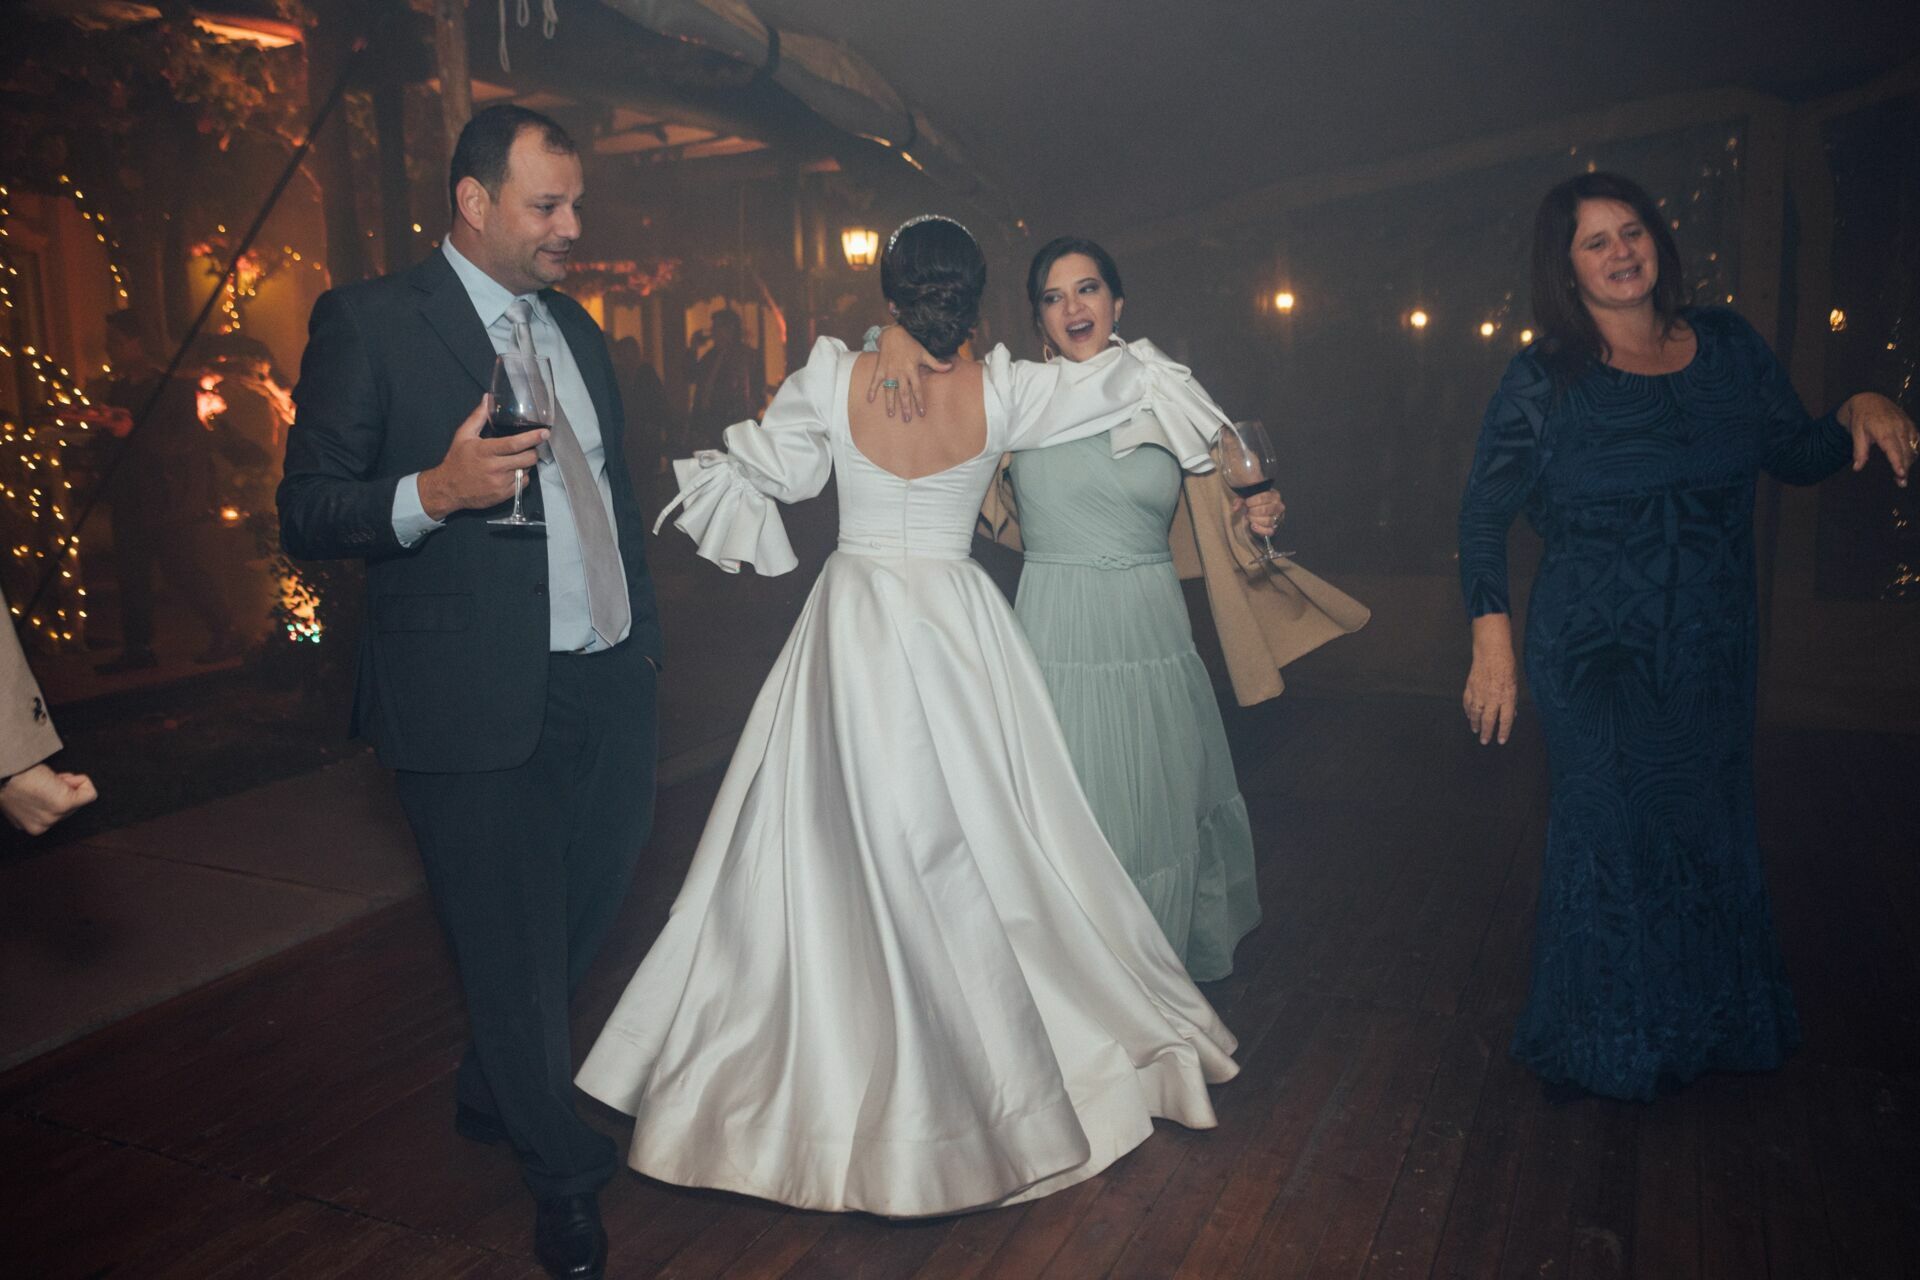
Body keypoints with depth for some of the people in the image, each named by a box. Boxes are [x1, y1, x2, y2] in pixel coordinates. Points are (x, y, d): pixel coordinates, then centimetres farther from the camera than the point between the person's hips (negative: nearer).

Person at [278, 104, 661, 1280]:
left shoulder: (575, 327, 14)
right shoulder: (368, 322, -6)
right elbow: (307, 514, -8)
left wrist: (644, 629, 19)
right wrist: (433, 492, -25)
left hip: (613, 686, 7)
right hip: (483, 701, -6)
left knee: (589, 909, 19)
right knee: (513, 942, 7)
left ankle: (494, 1092, 46)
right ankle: (564, 1168, 30)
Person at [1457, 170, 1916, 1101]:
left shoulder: (1727, 346, 4)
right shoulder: (1544, 381, -6)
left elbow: (1798, 457, 12)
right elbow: (1482, 517, -4)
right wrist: (1493, 648, -10)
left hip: (1713, 649, 4)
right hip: (1593, 657, -3)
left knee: (1710, 830, 13)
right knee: (1608, 837, 1)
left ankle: (1714, 1027, 36)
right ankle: (1608, 1047, 24)